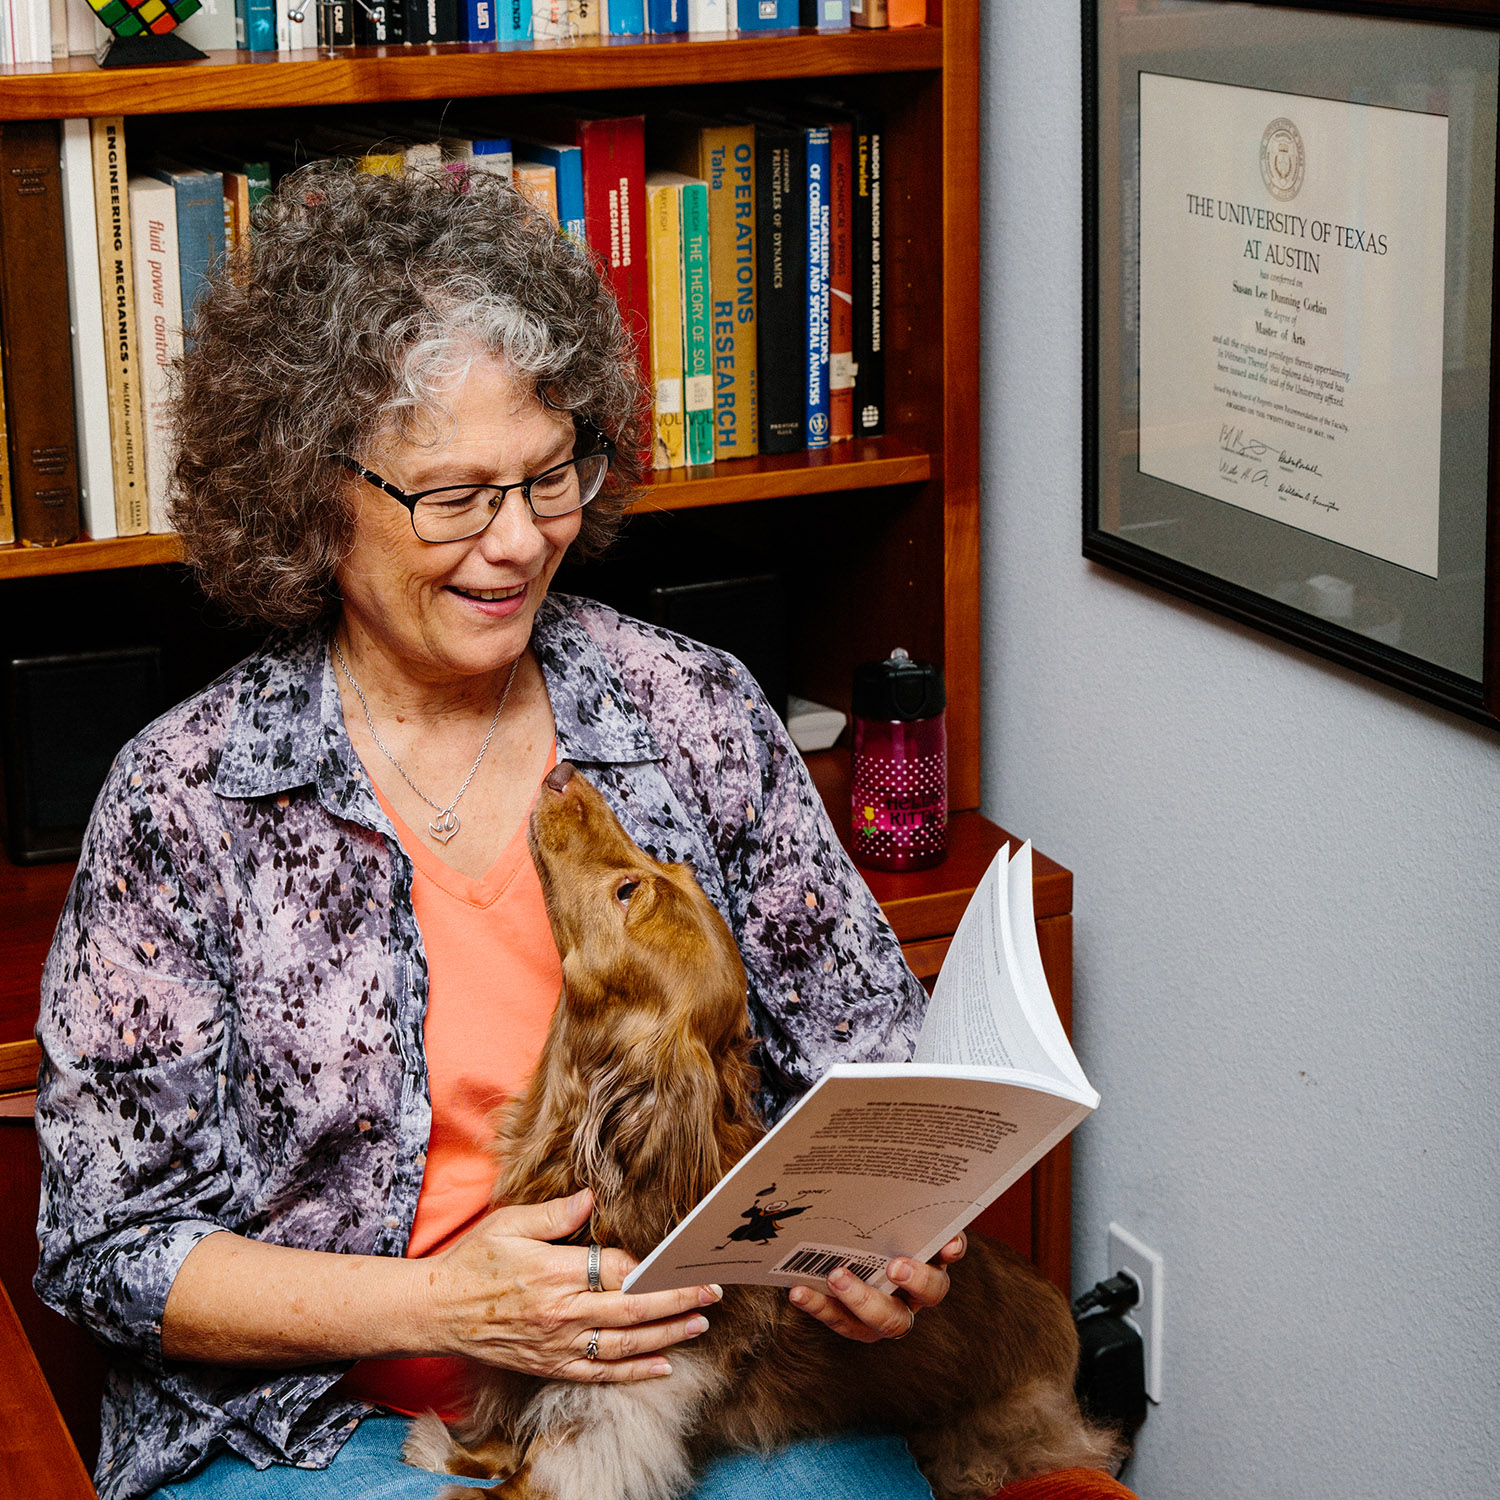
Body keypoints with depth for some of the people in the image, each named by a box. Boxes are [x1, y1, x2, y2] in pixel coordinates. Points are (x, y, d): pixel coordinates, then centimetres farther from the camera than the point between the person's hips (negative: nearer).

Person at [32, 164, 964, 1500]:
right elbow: (107, 1243, -2)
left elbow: (868, 1052, 12)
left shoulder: (698, 715, 5)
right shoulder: (186, 796, -3)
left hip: (699, 1378, 2)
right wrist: (440, 1305, -15)